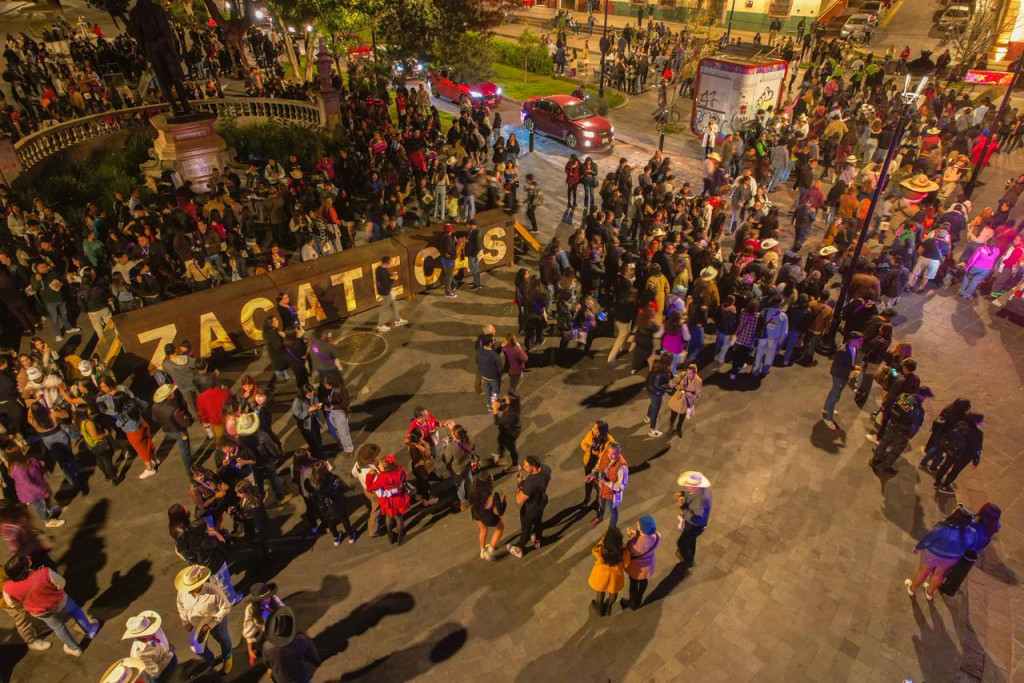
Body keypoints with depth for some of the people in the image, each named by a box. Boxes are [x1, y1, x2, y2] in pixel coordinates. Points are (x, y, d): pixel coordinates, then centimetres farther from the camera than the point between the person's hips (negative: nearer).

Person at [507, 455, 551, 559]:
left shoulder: (530, 483, -45)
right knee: (538, 522, 33)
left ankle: (518, 550, 49)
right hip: (542, 501, 6)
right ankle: (537, 541, 62)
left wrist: (520, 484, -20)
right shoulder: (546, 468, -24)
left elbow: (519, 500, -32)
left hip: (530, 509, -6)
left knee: (526, 529, 21)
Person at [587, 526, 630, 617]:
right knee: (613, 591, 32)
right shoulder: (623, 551, -33)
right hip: (615, 574, 1)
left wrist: (603, 539, -15)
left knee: (600, 590, 31)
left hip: (601, 573, -1)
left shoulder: (601, 550, -37)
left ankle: (600, 609, 56)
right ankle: (608, 608, 58)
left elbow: (594, 551, -12)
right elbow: (625, 564, -14)